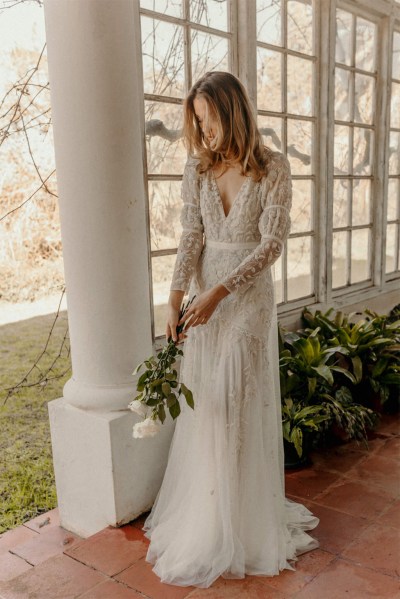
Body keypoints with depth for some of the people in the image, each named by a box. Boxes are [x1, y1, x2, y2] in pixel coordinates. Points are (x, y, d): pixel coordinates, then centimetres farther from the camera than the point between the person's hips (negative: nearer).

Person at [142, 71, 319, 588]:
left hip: (248, 293, -4)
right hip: (205, 293, 4)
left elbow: (272, 243, -13)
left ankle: (242, 522, 21)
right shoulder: (197, 168, 4)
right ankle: (199, 511, 27)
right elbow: (191, 238, -1)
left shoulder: (272, 168, -8)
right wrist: (175, 298, -13)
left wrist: (219, 293, -21)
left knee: (239, 405, 1)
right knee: (202, 403, 9)